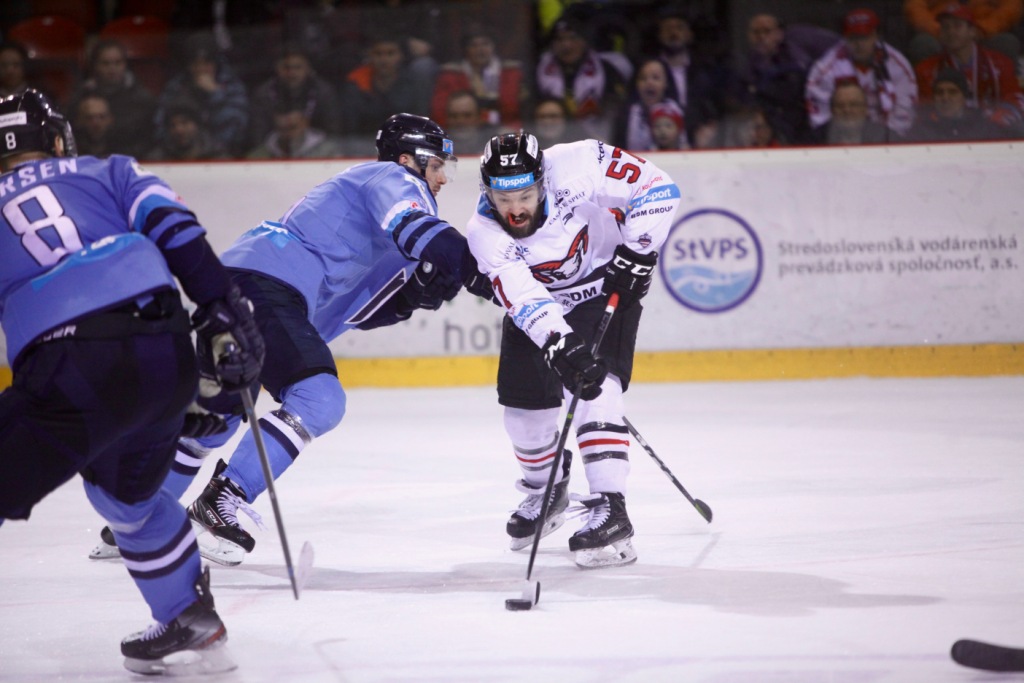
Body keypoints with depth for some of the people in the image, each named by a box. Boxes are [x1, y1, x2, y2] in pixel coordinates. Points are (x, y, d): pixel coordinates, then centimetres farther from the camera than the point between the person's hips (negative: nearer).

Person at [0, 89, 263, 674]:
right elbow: (177, 234, 8)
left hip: (73, 373, -4)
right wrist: (224, 318, 7)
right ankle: (193, 626, 37)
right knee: (128, 490, 29)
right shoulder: (108, 173, 24)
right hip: (169, 356, 4)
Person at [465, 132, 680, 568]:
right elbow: (525, 301, -35)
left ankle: (609, 510, -27)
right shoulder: (485, 233, -25)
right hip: (541, 300, 3)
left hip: (607, 288, -3)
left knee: (596, 386, -23)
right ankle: (545, 490, 32)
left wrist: (637, 249, -28)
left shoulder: (576, 167, -31)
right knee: (523, 401, 1)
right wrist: (562, 348, -49)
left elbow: (657, 188, -22)